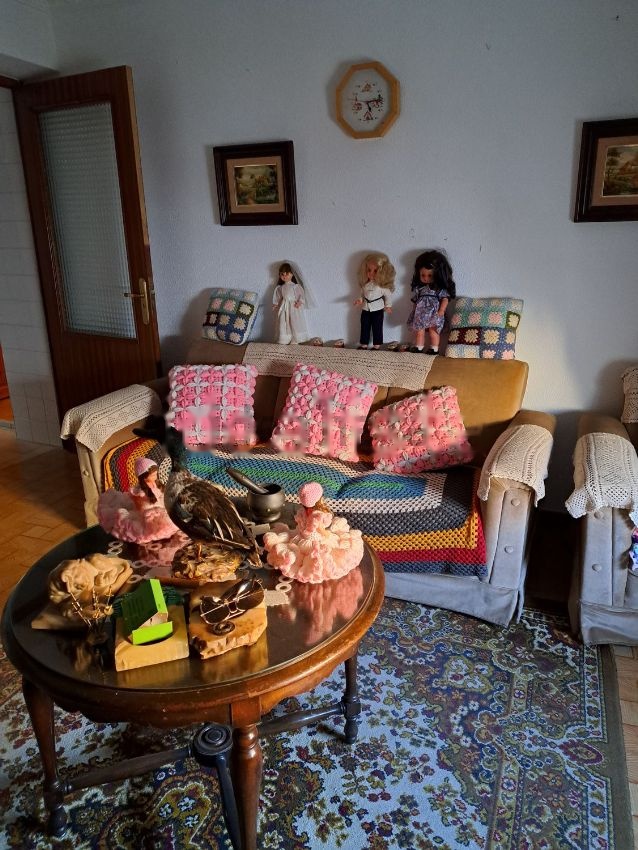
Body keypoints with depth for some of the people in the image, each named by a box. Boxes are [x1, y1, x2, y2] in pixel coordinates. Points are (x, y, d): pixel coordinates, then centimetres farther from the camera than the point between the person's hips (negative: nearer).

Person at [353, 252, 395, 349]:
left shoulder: (382, 285, -12)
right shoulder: (365, 284, 1)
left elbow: (388, 295, -4)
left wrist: (388, 305, -11)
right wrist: (359, 300, -2)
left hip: (377, 310, -4)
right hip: (366, 309, 4)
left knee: (377, 328, 2)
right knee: (364, 327, 9)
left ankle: (377, 345, 12)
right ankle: (364, 344, 20)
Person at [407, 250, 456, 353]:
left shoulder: (440, 288, -3)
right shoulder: (418, 288, 9)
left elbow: (445, 299, -7)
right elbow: (414, 301, 15)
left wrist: (441, 311, -18)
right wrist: (413, 312, 11)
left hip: (434, 314, -4)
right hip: (420, 314, 4)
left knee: (433, 330, -2)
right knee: (419, 330, 5)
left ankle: (434, 348, 5)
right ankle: (418, 346, 14)